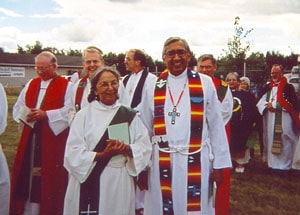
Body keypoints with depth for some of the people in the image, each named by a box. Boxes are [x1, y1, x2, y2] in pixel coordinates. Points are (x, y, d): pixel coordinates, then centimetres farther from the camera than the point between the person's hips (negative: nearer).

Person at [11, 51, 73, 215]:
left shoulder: (66, 86, -2)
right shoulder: (31, 84, 15)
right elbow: (18, 107, 16)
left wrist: (46, 114, -18)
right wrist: (25, 115, -6)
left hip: (53, 139, -5)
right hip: (30, 139, 5)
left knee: (50, 178, 0)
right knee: (27, 173, 7)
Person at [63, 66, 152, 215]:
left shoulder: (129, 115, 8)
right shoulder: (84, 114, 1)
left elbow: (145, 147, 3)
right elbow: (73, 153, -7)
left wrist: (127, 148, -15)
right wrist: (102, 155, -18)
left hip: (120, 181, 2)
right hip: (88, 180, -2)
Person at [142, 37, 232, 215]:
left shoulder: (205, 83, -1)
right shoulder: (154, 86, 2)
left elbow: (216, 125, 1)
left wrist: (219, 164, -1)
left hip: (197, 161, -1)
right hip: (161, 162, 1)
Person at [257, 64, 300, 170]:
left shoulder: (288, 87, -4)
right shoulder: (268, 87, 15)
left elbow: (290, 103, -13)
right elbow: (260, 102, 10)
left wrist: (274, 105, -12)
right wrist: (267, 105, -11)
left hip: (284, 120, -6)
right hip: (270, 120, 6)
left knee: (284, 143, -2)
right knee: (271, 141, 9)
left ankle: (284, 165, 6)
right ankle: (272, 163, 17)